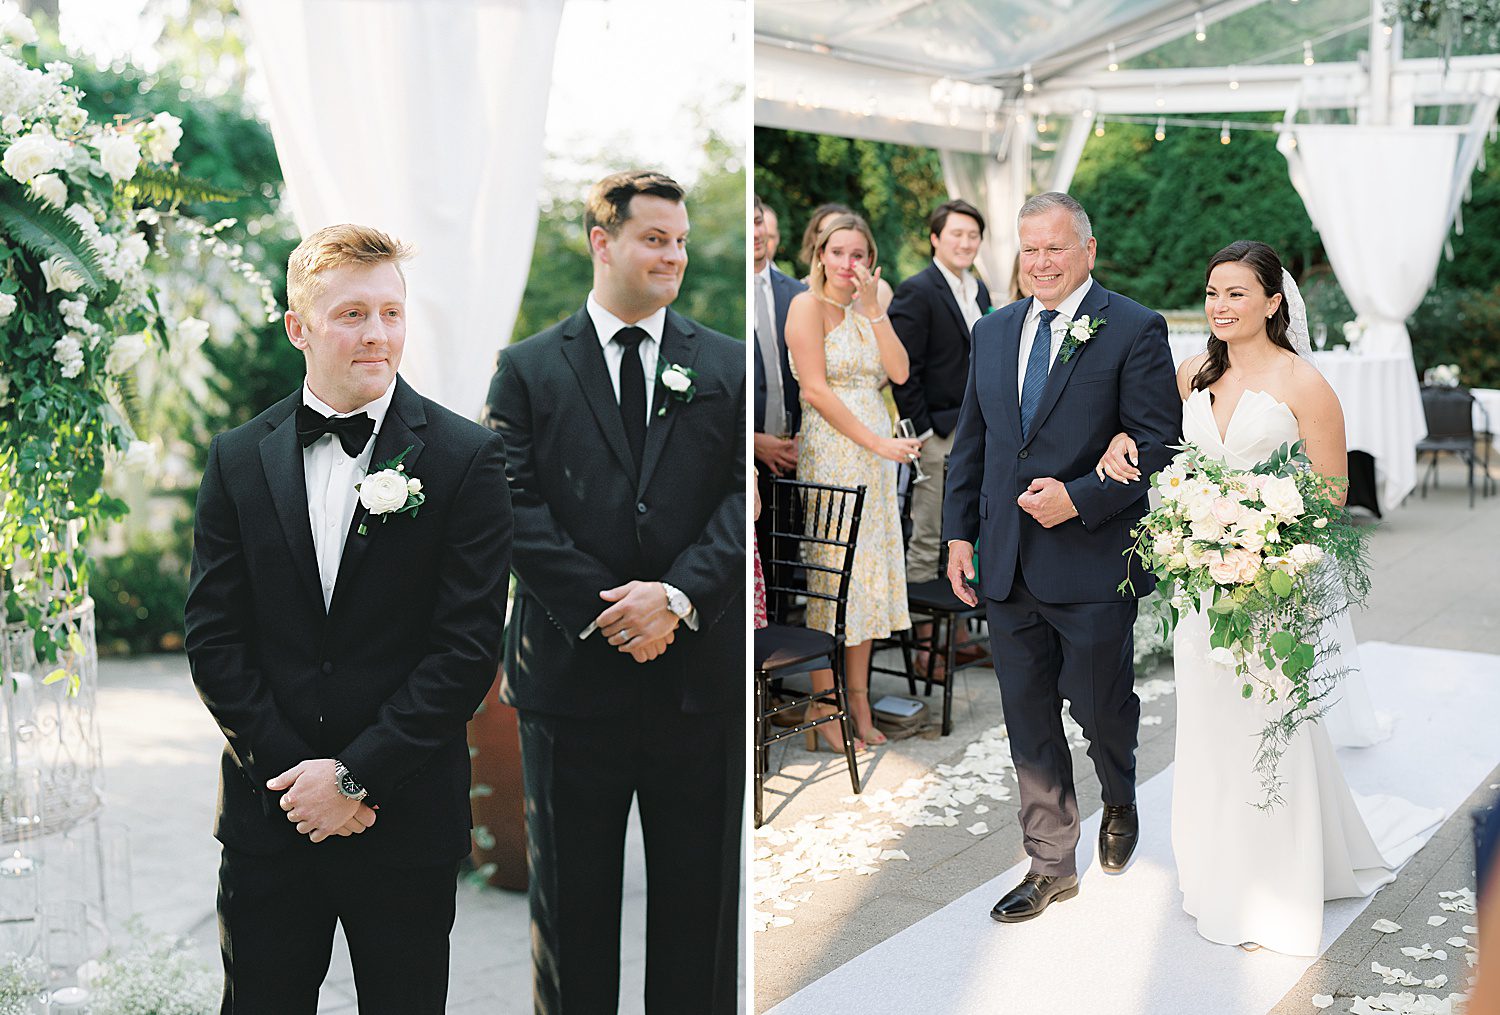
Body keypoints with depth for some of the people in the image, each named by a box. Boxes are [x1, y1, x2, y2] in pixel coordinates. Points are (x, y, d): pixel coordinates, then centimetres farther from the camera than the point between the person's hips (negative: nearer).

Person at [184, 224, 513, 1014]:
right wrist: (293, 770, -8)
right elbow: (212, 636, 1)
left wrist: (355, 775, -12)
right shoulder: (237, 460, 3)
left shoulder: (467, 458, -6)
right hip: (269, 813, 2)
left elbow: (469, 645, -10)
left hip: (407, 820, -2)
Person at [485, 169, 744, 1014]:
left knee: (699, 892, 11)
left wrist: (680, 594, -16)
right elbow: (515, 505, -5)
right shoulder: (530, 370, 4)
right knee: (573, 892, 12)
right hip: (574, 666, -1)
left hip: (701, 670, 1)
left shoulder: (730, 366, 8)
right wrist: (606, 610, -14)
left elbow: (748, 495, -1)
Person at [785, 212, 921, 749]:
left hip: (875, 453, 7)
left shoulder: (868, 309, 16)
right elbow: (815, 389, -13)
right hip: (829, 451, -7)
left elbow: (899, 372, 3)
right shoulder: (808, 305, -4)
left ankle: (859, 704, 15)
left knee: (869, 572, 7)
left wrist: (874, 307, -5)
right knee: (829, 573, -5)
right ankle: (824, 711, 2)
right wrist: (877, 442, -15)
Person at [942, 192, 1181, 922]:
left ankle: (1121, 807, 42)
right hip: (1007, 564, 5)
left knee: (1101, 708, 9)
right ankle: (1050, 866, 24)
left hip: (1092, 564, -5)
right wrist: (960, 532, 8)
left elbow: (1158, 444, -10)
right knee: (1028, 721, 10)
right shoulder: (992, 331, 11)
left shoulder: (1134, 330, -6)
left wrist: (1079, 498, -20)